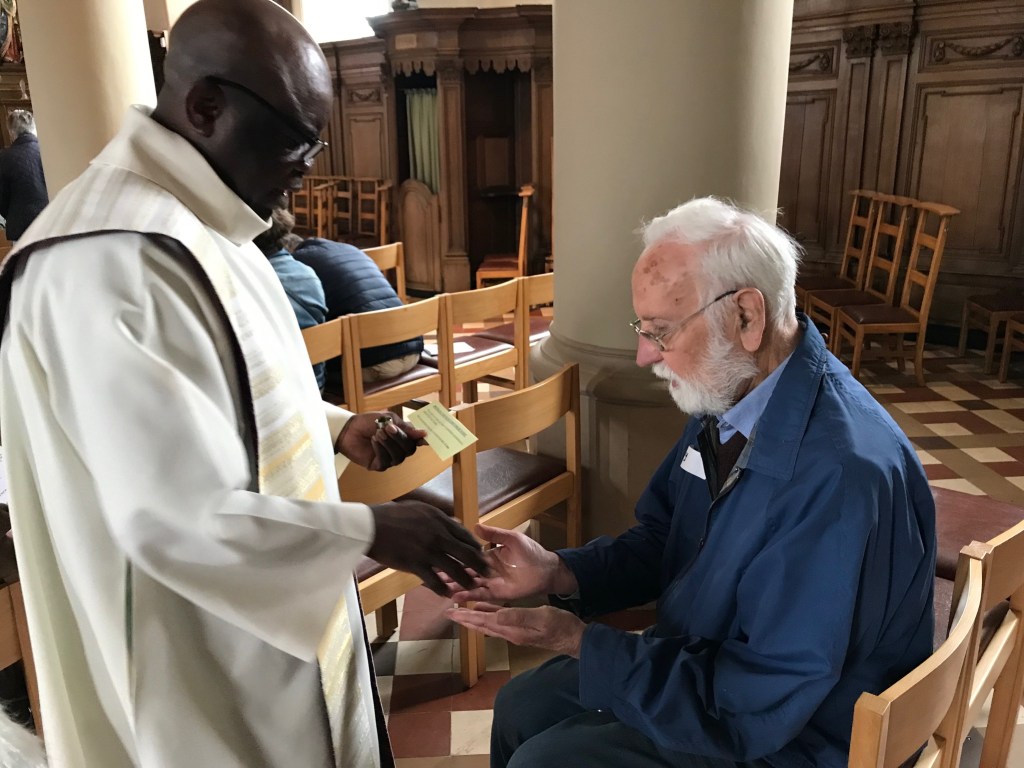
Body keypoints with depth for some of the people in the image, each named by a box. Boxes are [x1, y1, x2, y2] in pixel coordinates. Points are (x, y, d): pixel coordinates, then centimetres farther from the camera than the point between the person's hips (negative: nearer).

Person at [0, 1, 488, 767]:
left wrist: (338, 428, 0)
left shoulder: (197, 222, 4)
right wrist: (370, 531, -24)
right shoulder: (109, 263, -29)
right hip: (206, 654, -9)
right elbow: (176, 518, -30)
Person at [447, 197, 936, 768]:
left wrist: (576, 640, -24)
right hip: (701, 659, 8)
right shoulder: (729, 397, -6)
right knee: (521, 709, 11)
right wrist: (557, 572, -12)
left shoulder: (840, 475, -35)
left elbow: (754, 708, -30)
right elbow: (662, 542, 5)